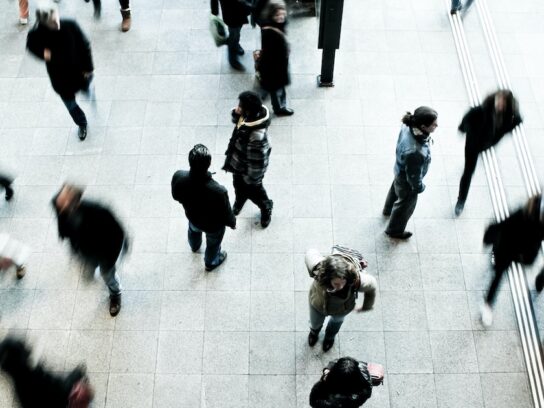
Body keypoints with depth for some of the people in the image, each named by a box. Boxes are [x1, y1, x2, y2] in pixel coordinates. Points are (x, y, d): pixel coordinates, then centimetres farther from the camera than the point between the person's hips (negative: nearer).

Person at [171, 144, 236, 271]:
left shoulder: (178, 177, -35)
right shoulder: (218, 191, -45)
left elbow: (176, 196, -10)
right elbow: (226, 215, -25)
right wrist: (232, 223, -2)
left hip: (192, 216, 4)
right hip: (213, 225, -3)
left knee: (193, 230, 40)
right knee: (213, 243, 32)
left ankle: (194, 246, 73)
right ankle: (210, 262, 63)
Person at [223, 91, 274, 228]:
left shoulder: (257, 135, -45)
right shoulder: (250, 115, -20)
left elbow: (257, 161, -32)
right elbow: (237, 121, 4)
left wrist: (251, 179, -17)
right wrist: (236, 114, -20)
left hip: (248, 168, -7)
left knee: (253, 190, 23)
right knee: (238, 185, 34)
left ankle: (266, 208, 54)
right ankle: (239, 202, 66)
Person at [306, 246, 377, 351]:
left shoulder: (357, 281, -46)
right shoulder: (318, 269, -46)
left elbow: (372, 285, -21)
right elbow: (311, 253, -24)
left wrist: (366, 307, -3)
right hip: (318, 305, 0)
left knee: (337, 320, 36)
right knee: (315, 323, 33)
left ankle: (330, 336, 73)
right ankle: (314, 331, 72)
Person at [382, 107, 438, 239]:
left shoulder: (408, 127, -26)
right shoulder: (415, 152, -49)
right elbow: (413, 176, -30)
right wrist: (419, 187, -8)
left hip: (400, 170, 7)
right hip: (407, 181, -7)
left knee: (396, 189, 37)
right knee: (406, 204, 24)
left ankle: (388, 209, 70)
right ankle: (395, 230, 53)